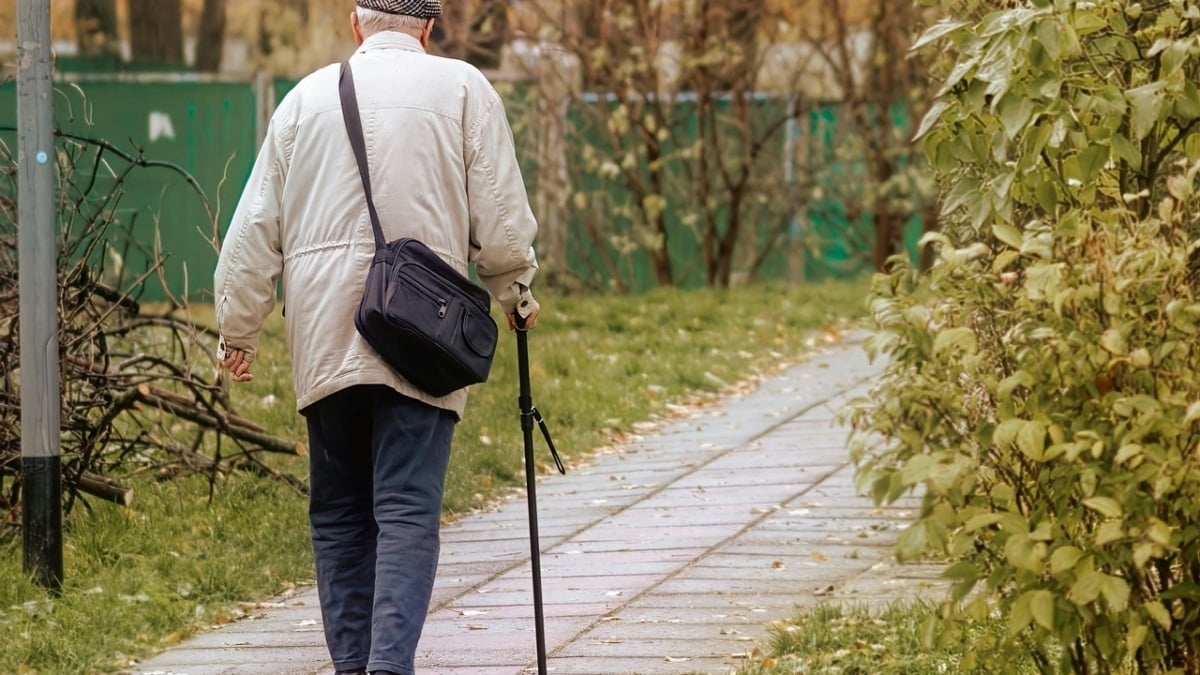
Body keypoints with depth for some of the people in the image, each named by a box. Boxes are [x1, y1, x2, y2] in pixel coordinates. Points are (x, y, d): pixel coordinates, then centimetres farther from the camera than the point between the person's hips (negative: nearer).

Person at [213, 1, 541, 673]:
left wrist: (239, 331, 20)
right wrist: (517, 292, 17)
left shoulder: (308, 96, 11)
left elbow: (255, 228, 11)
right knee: (408, 510, -8)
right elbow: (501, 216, 0)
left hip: (323, 339, 3)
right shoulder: (462, 88, 2)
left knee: (339, 516, 12)